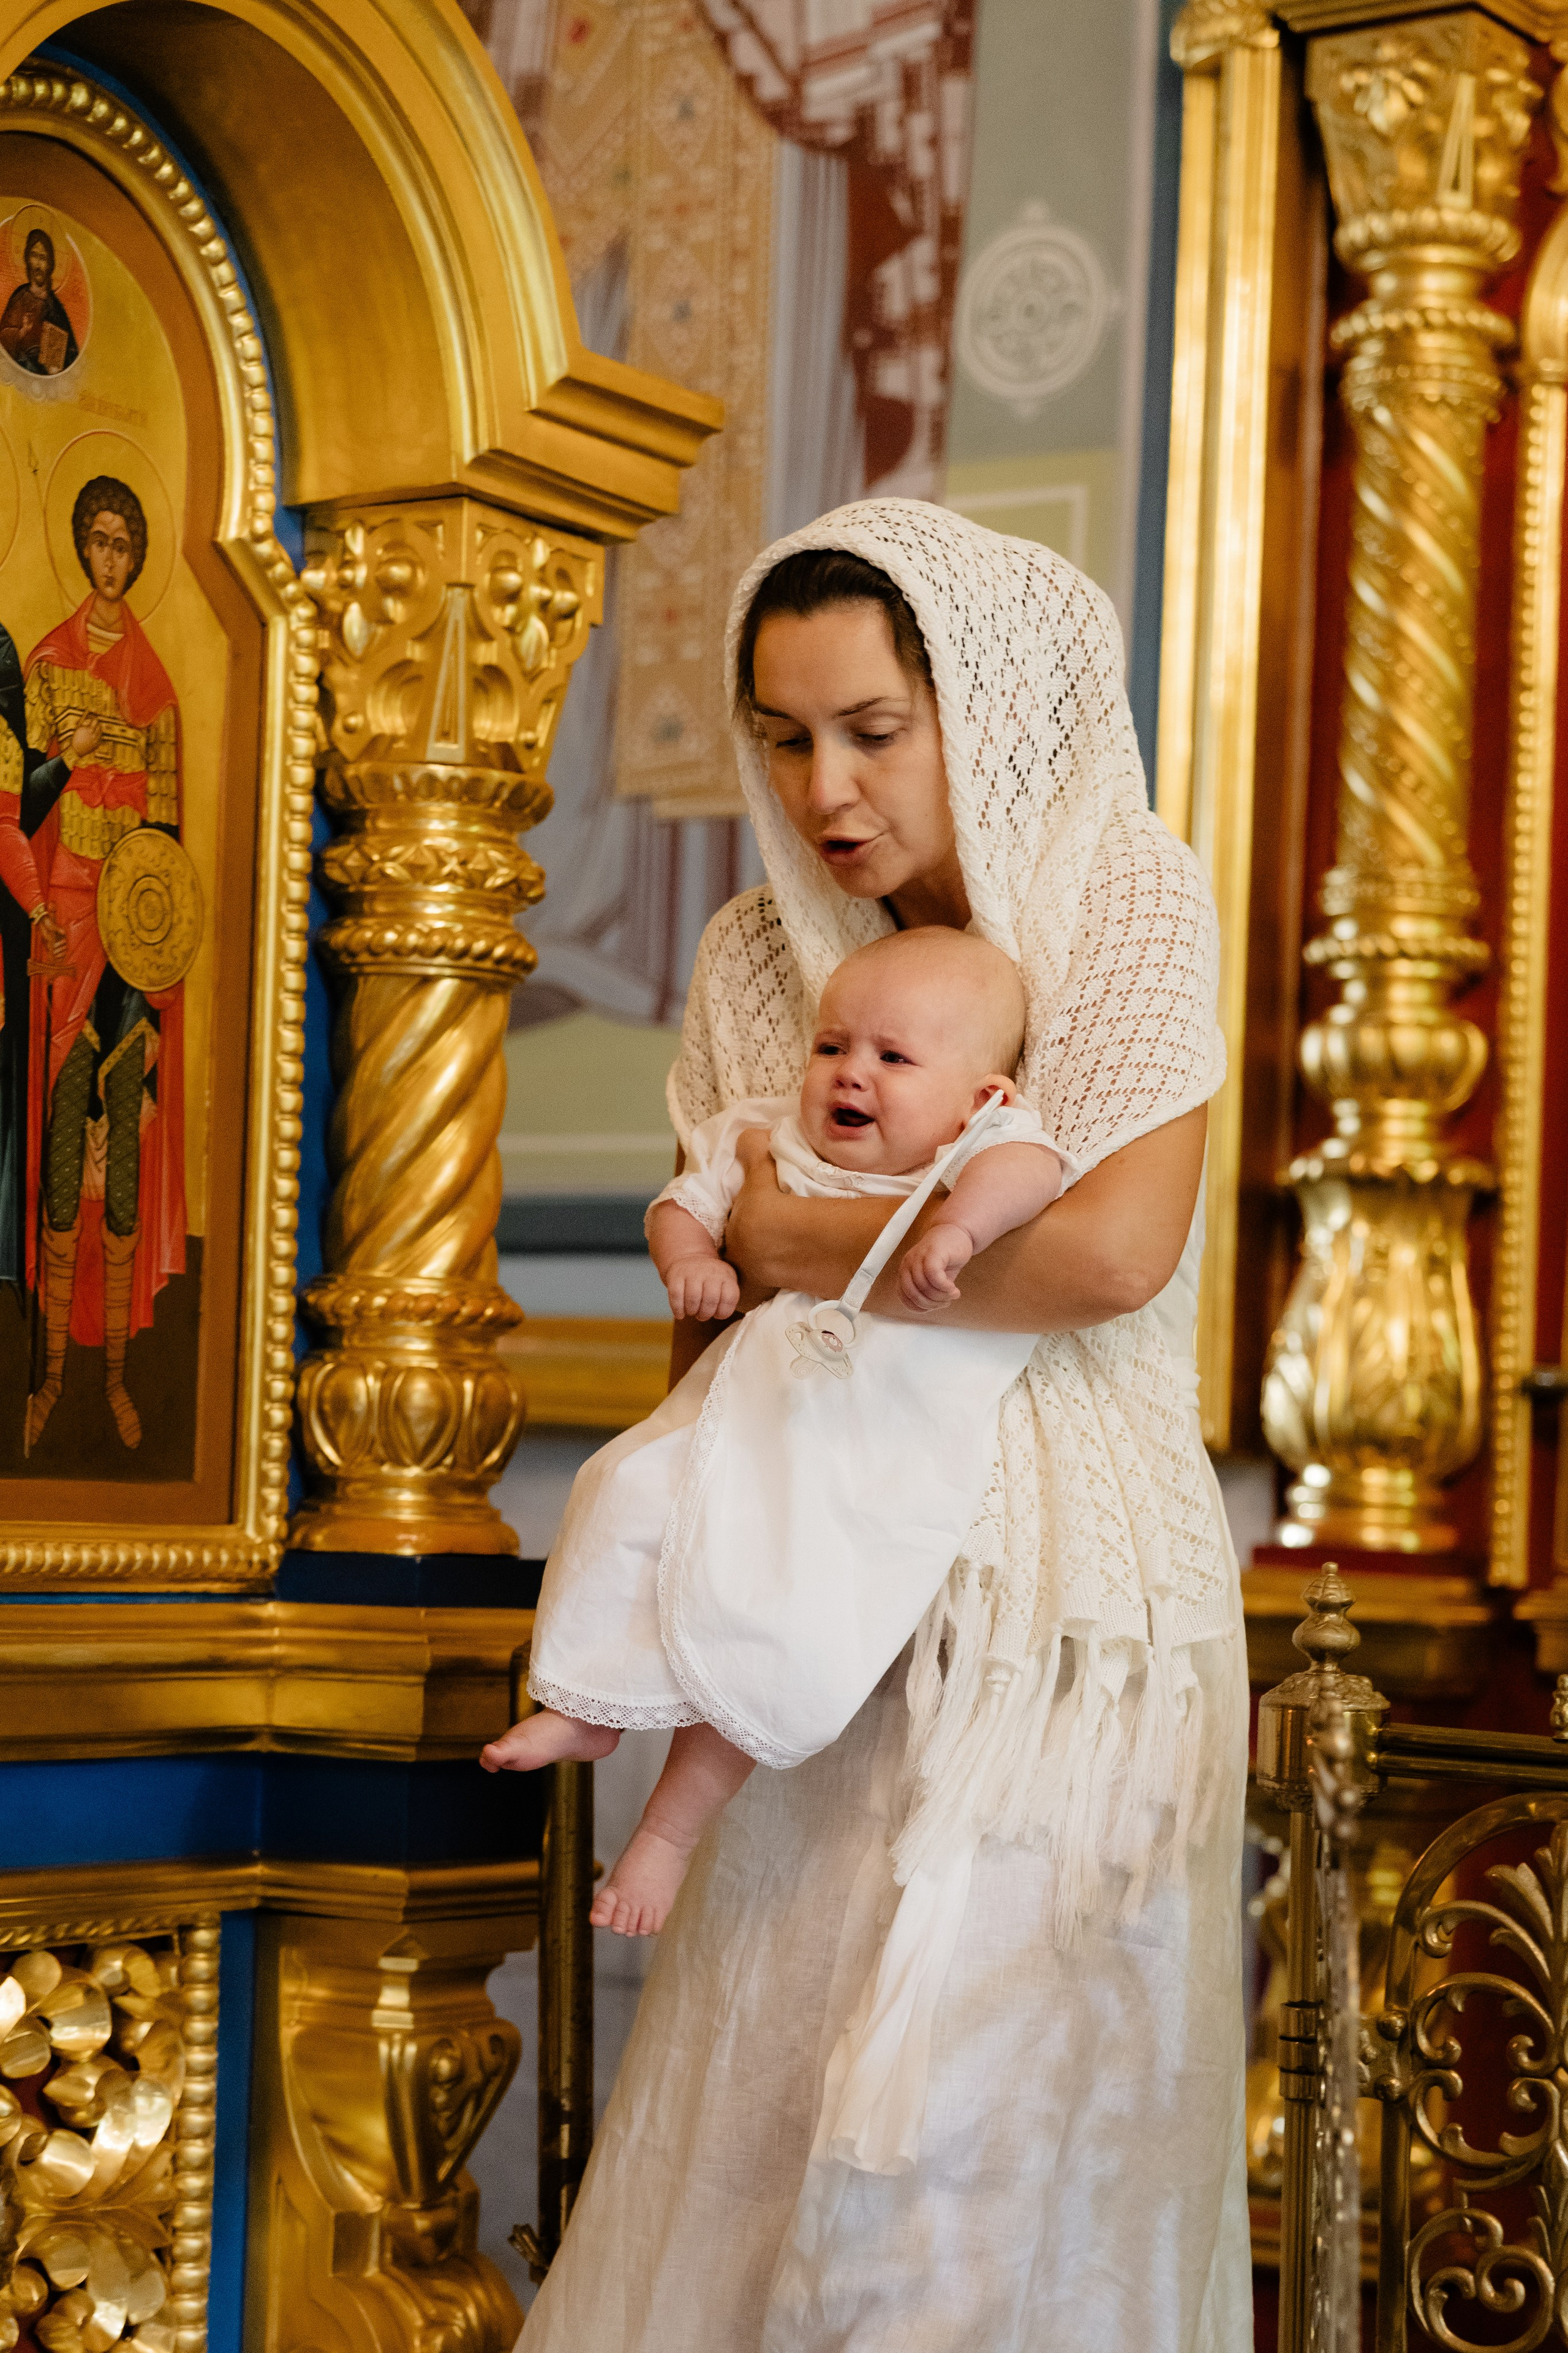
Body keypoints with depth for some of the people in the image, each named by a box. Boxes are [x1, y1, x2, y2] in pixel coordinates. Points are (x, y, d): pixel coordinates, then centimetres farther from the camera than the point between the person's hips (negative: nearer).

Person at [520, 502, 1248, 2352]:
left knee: (999, 2106, -3)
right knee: (773, 2077, 7)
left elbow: (1115, 1249, -21)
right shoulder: (757, 957, 6)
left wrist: (807, 1243, -13)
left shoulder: (1129, 906, -8)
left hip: (1067, 1590, -4)